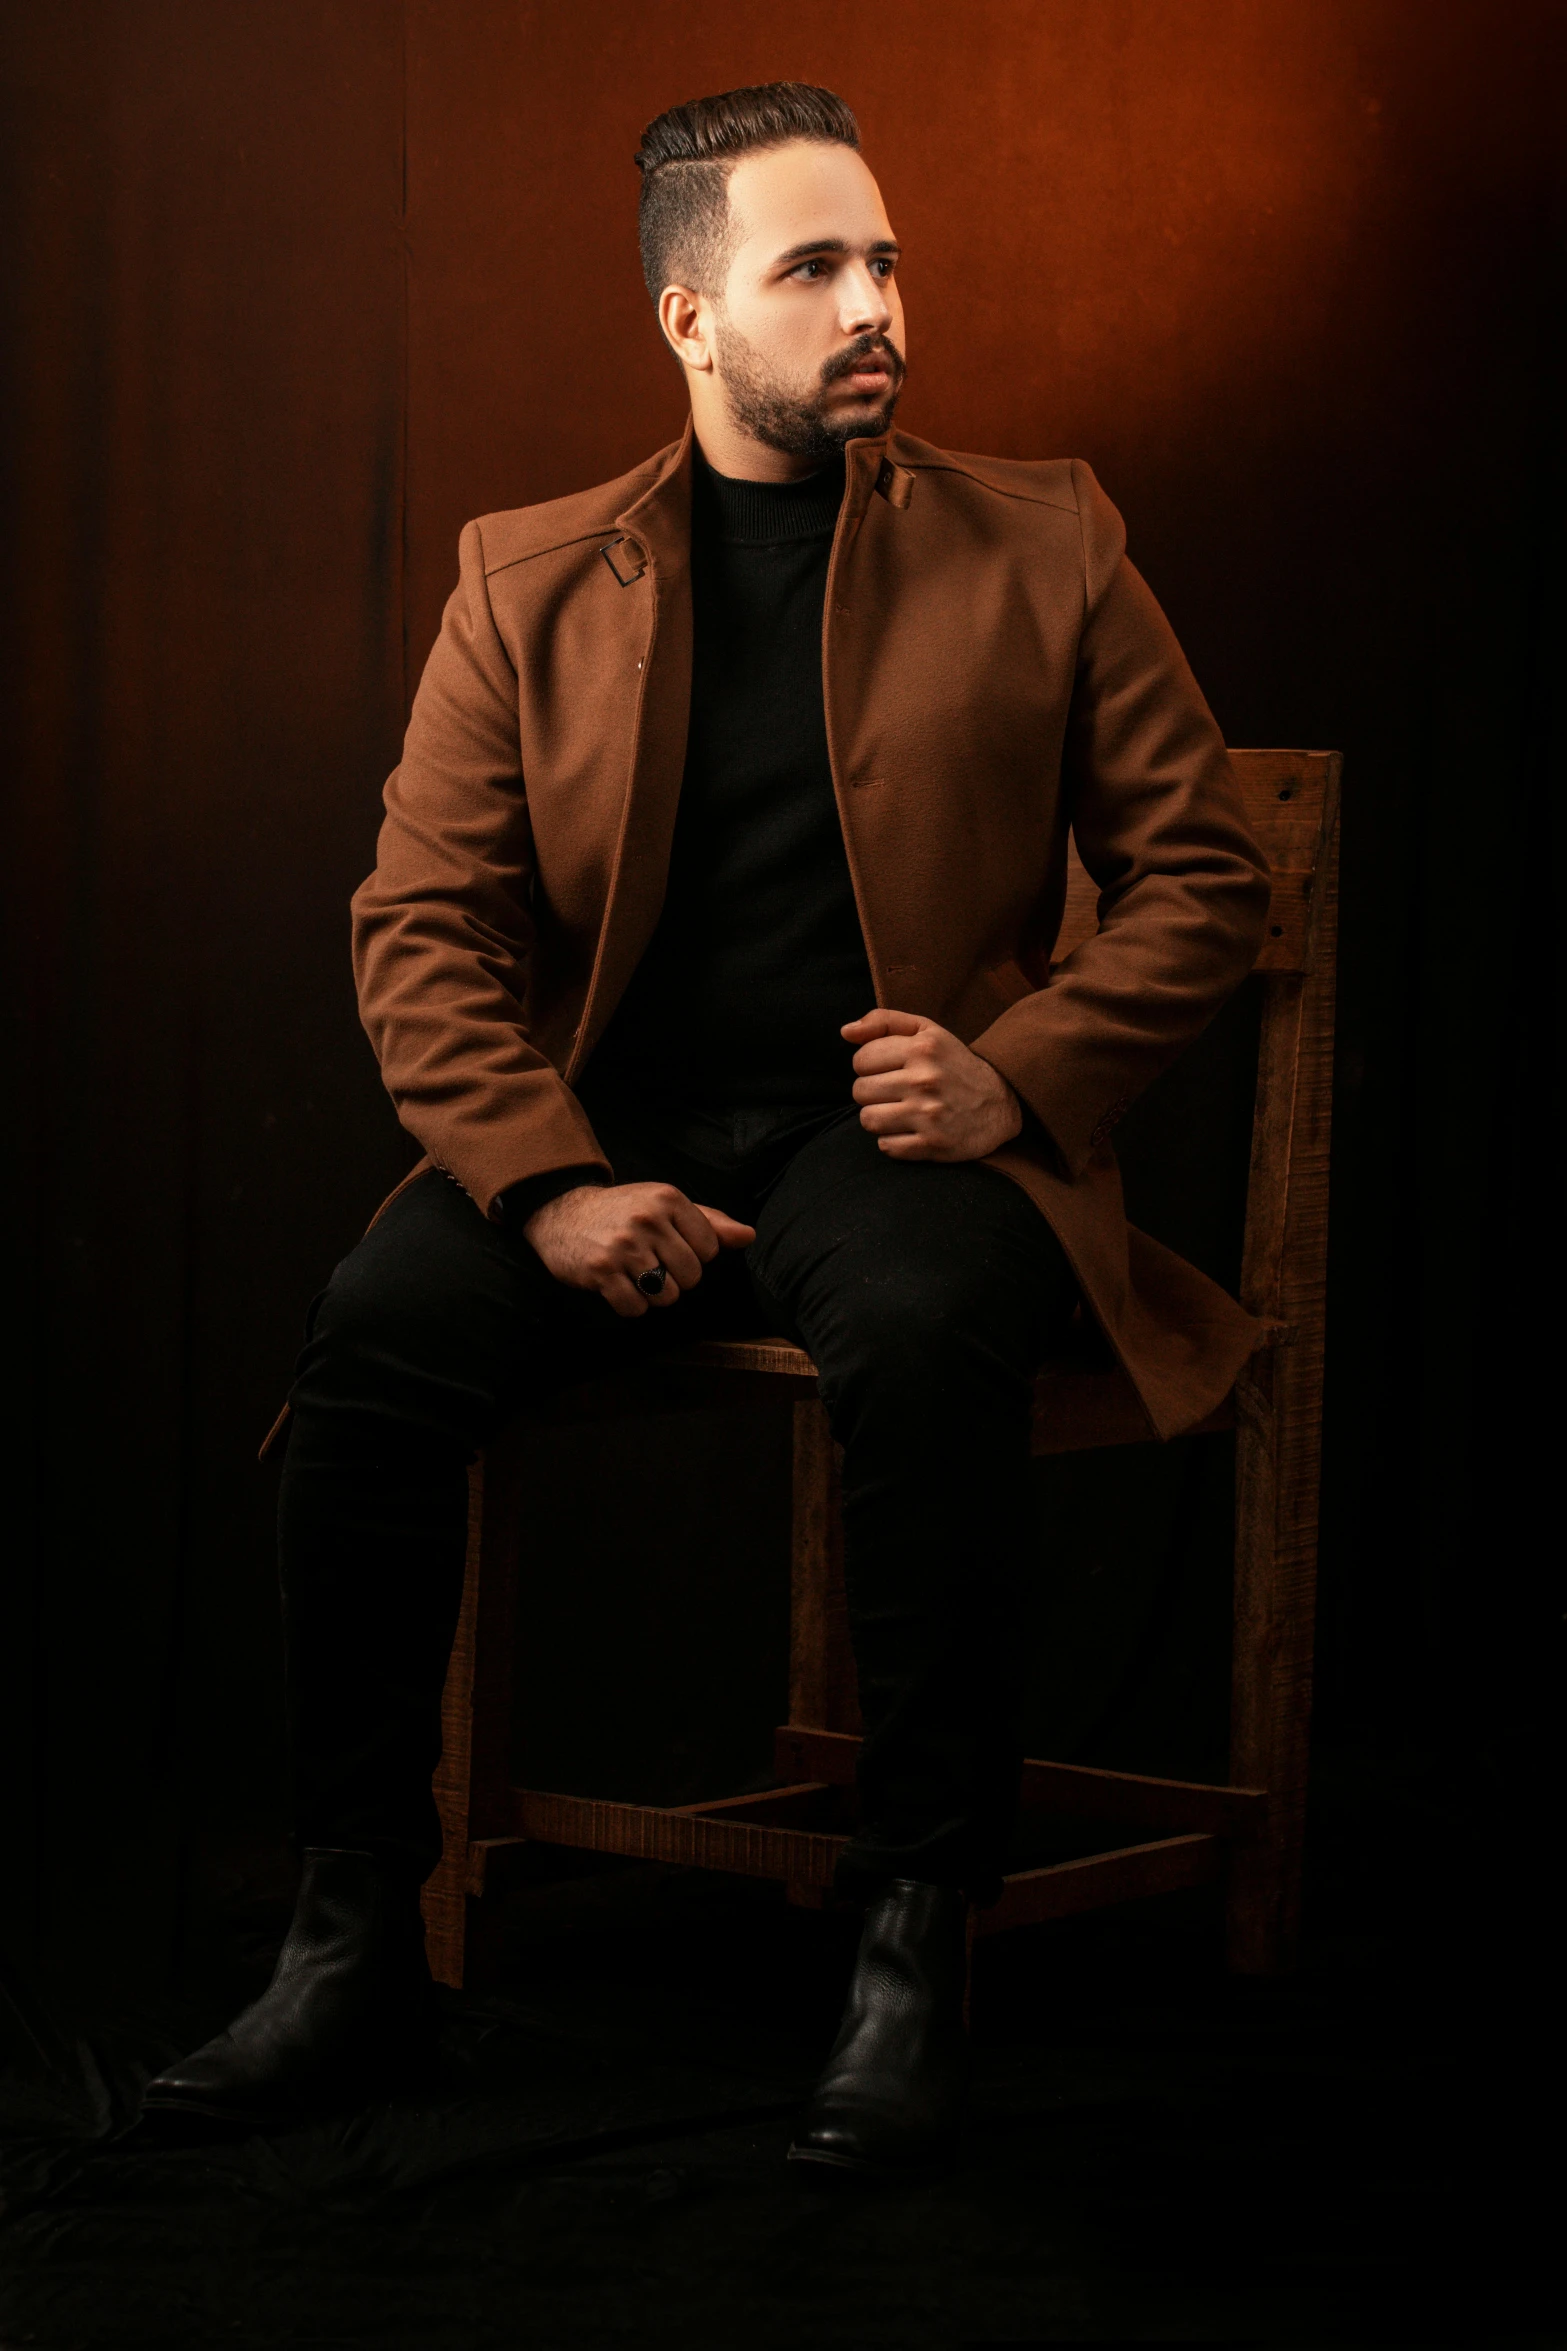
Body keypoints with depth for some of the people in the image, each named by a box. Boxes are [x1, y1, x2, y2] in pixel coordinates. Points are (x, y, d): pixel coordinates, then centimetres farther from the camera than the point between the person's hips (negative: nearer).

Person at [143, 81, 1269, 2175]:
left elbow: (1204, 871, 8)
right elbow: (421, 921, 6)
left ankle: (916, 1950, -25)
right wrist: (548, 1182, -11)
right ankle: (356, 1946, -16)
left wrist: (1023, 1072, -10)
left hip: (895, 1133, -2)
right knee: (373, 1334, -27)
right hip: (615, 1126, 2)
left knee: (926, 1339, -37)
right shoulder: (533, 584, 12)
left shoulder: (1039, 551, 9)